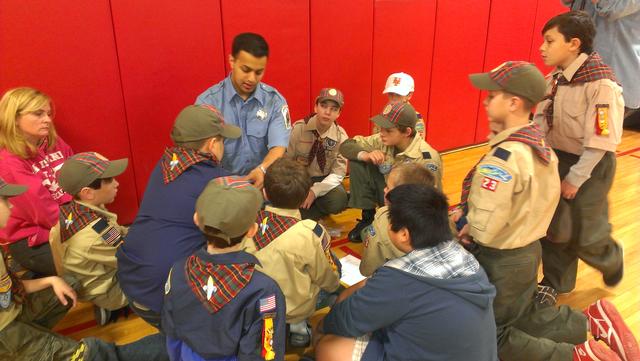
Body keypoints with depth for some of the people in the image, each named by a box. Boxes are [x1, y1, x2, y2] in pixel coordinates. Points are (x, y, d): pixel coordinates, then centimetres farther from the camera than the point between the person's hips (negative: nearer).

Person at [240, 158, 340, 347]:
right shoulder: (311, 233, -25)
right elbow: (329, 281, -9)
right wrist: (333, 283, 15)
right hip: (290, 309, -4)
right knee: (336, 266, 15)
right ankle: (297, 324, 4)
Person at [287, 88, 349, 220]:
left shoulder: (341, 136, -9)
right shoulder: (298, 128, -12)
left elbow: (338, 173, -11)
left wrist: (315, 191, -25)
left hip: (324, 180, 1)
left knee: (338, 201, -31)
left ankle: (302, 215, -2)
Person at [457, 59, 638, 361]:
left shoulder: (503, 158, -29)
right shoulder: (539, 144, -2)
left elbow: (484, 231, -30)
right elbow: (523, 205, 7)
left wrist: (468, 226, -7)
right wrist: (471, 218, 2)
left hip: (501, 262, -8)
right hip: (529, 251, 8)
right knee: (525, 320, 28)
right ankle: (592, 320, 16)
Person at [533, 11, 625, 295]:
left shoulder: (602, 85, -22)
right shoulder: (554, 79, 0)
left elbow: (601, 141, -21)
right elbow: (540, 122, 5)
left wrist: (575, 179, -18)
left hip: (590, 166, -6)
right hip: (557, 160, 6)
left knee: (585, 237, 6)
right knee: (552, 226, 13)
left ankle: (612, 261, 41)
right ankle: (556, 283, 33)